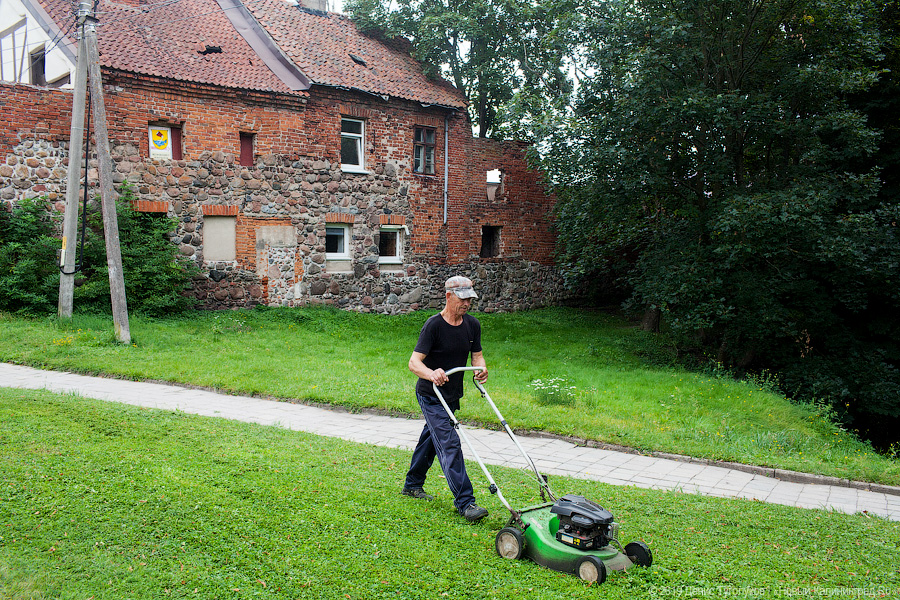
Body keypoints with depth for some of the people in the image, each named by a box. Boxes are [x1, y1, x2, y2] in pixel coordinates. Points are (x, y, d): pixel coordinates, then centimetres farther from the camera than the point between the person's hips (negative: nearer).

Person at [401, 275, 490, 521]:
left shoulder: (472, 325, 0)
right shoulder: (433, 325, -20)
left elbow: (477, 355, 7)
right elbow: (414, 361, -25)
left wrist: (482, 368, -17)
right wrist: (431, 374, -46)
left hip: (452, 396, 7)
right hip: (431, 396, -7)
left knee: (431, 439, 21)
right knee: (449, 444, -13)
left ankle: (413, 485, 39)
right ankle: (465, 502, -10)